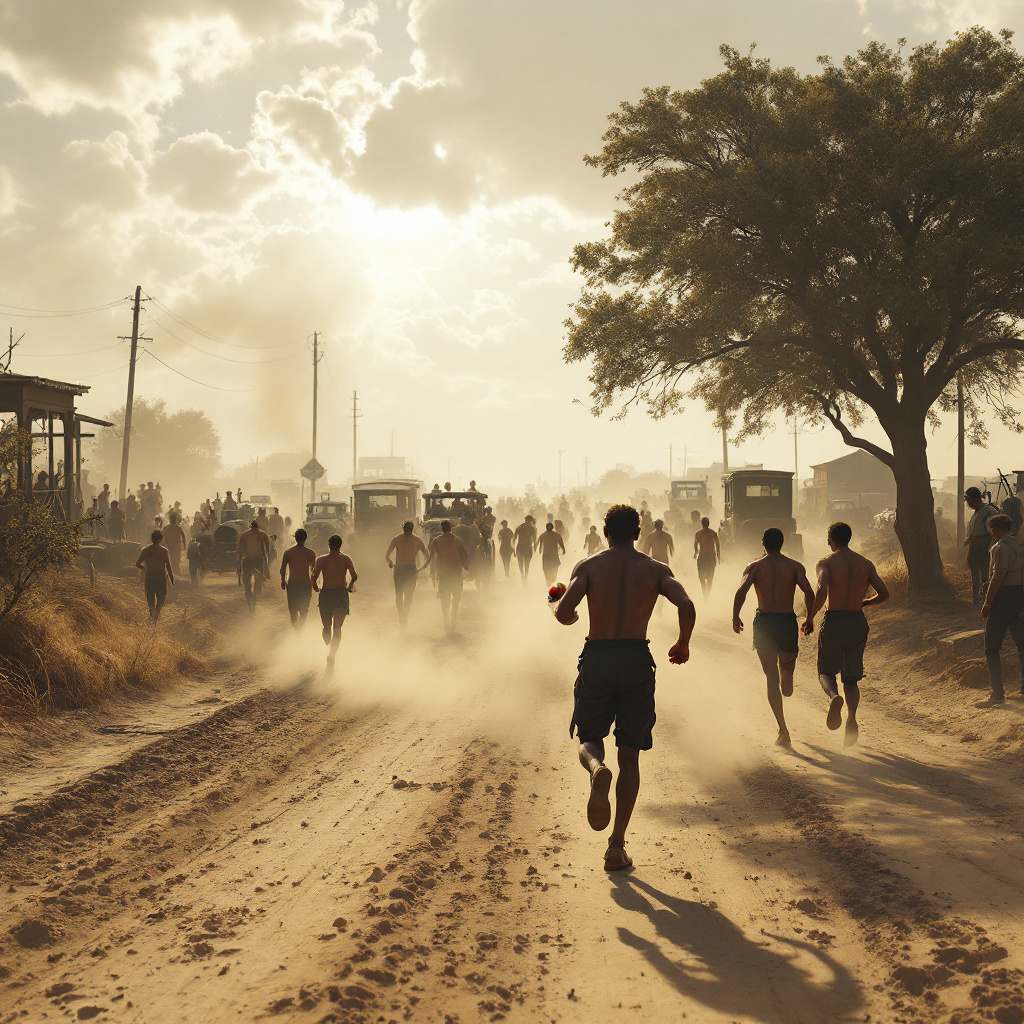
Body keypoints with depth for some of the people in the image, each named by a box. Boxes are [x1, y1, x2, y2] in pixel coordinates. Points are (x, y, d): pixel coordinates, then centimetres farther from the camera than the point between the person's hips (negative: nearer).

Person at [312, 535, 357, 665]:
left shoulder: (321, 560, -2)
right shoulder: (345, 559, 1)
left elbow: (313, 579, -7)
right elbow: (354, 576, -4)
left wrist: (316, 588, 13)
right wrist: (349, 587, 15)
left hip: (326, 594, 0)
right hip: (341, 594, 0)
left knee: (327, 627, 16)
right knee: (337, 628, 2)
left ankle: (331, 652, 14)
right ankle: (332, 656, -9)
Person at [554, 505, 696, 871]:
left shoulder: (589, 566, 3)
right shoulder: (655, 570, 5)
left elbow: (564, 612, -11)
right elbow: (686, 606, -12)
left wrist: (568, 616, 14)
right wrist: (683, 644, 6)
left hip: (596, 659, 0)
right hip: (637, 661, 1)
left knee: (589, 740, 17)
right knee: (629, 756, 11)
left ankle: (596, 768, -21)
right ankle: (617, 845, 5)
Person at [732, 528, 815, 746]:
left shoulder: (755, 567, 1)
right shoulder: (795, 567, 3)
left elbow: (741, 591, -15)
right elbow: (809, 592, -10)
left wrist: (735, 617, -3)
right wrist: (809, 618, 2)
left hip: (764, 622, 0)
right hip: (788, 622, 0)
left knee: (772, 678, 3)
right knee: (787, 667, 27)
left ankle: (783, 730, -4)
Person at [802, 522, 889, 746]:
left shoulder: (826, 563, -5)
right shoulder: (865, 564, 8)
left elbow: (821, 591, -21)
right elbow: (884, 594, 4)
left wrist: (809, 618, -9)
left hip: (834, 620, -3)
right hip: (858, 621, 3)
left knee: (826, 671, 13)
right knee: (851, 678, 13)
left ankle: (834, 696, -22)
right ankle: (852, 716, -13)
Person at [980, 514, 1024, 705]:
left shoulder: (1001, 547, -15)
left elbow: (997, 578, -20)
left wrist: (987, 603, -17)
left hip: (1003, 596, -9)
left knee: (992, 647, -3)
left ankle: (998, 692, -6)